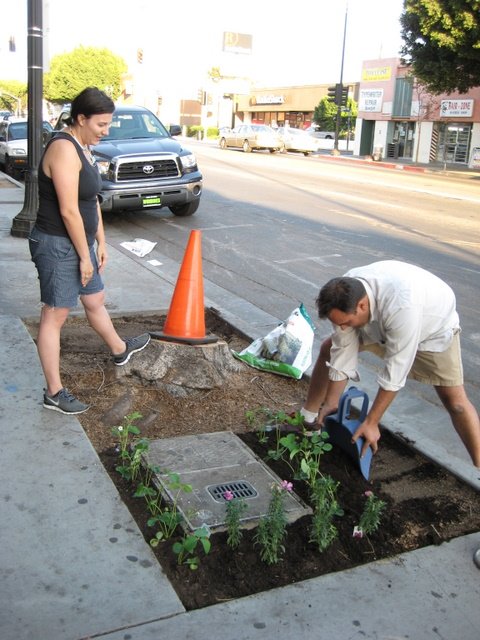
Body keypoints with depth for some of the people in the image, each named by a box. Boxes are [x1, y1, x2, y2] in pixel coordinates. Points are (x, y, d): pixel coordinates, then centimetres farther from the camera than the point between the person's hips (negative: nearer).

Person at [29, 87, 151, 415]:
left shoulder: (83, 148, 11)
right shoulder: (64, 149, -20)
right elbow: (69, 210, -23)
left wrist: (100, 243, 14)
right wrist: (85, 256, -18)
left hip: (80, 242, 10)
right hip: (57, 246, -10)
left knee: (96, 301, 27)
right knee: (54, 316, 0)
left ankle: (120, 350, 50)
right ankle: (54, 393, 9)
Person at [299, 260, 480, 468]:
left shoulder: (402, 307, -47)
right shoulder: (345, 294, -29)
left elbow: (395, 371, -39)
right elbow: (343, 350, -19)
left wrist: (371, 423, -32)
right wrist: (331, 402, -13)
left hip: (433, 326, -5)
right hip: (381, 323, 5)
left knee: (455, 400, -14)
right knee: (329, 349, 1)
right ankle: (307, 419, 16)